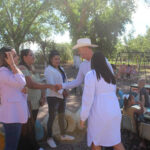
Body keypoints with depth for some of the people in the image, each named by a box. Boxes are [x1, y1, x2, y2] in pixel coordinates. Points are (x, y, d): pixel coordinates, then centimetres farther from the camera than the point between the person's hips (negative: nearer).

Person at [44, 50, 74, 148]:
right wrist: (62, 91, -22)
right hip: (53, 97, -8)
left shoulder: (61, 68, 12)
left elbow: (65, 80, 13)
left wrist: (65, 90, -5)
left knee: (62, 115, 16)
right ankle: (50, 138, 16)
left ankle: (63, 135, 31)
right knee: (52, 117, 1)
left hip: (62, 96, 8)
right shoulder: (48, 70, -11)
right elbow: (51, 84, -20)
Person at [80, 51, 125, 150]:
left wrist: (83, 117, -7)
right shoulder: (110, 75, 12)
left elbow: (88, 98, -15)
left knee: (95, 142, 13)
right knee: (115, 140, 21)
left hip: (99, 113, -6)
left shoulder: (91, 75, -11)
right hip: (114, 111, 7)